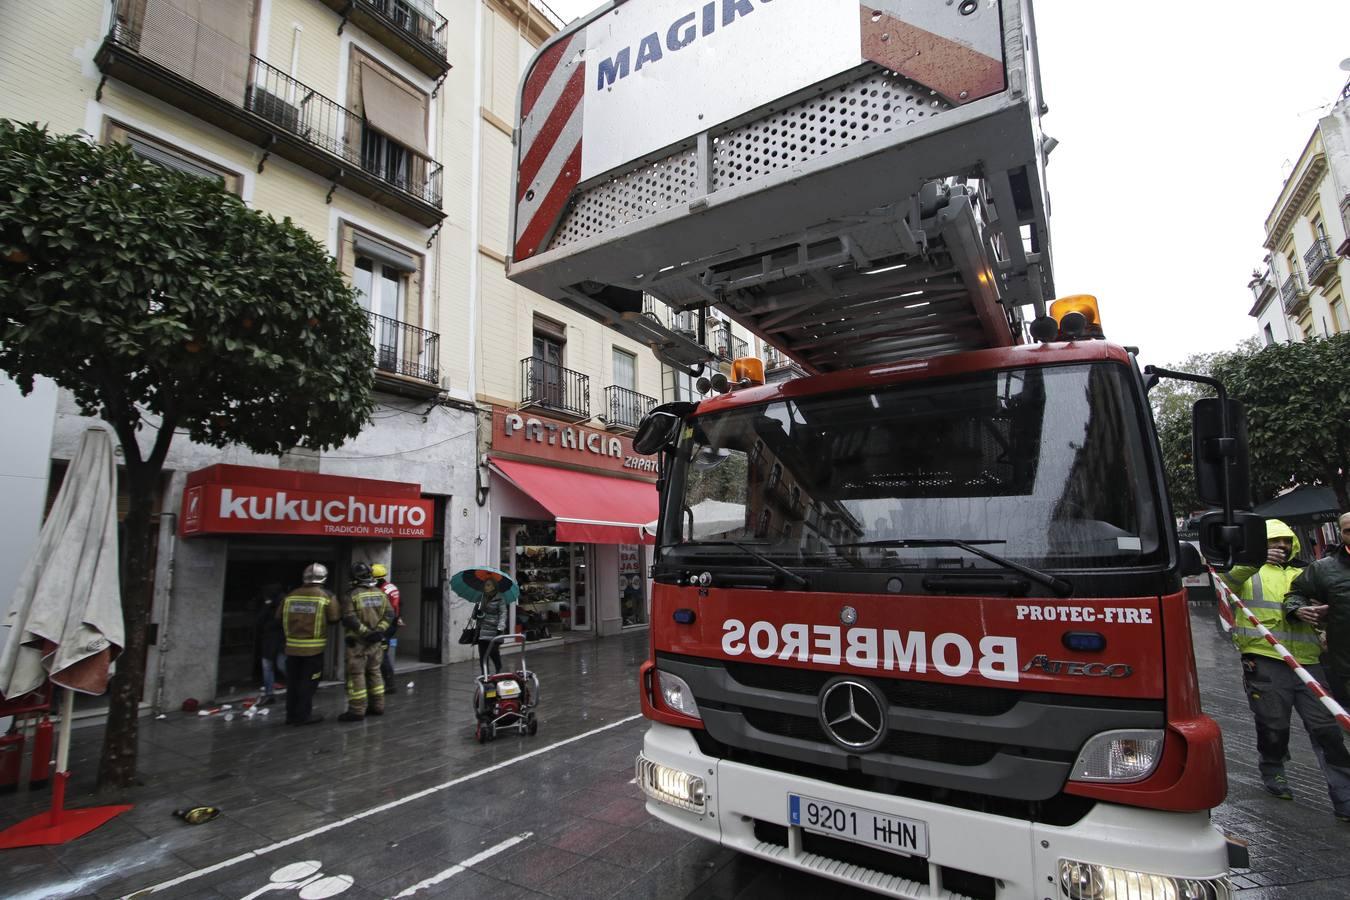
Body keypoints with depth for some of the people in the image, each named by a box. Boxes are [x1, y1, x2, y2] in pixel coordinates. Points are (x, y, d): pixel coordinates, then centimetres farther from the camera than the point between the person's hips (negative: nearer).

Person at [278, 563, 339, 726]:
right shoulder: (327, 596, -9)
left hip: (292, 645, 4)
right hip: (314, 647, -4)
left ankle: (292, 714, 22)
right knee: (308, 682, 6)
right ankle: (303, 715, 9)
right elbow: (334, 619, -7)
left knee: (293, 681, 14)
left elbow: (279, 617, 8)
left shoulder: (291, 595, 1)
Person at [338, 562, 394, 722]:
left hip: (358, 642, -6)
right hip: (376, 641, 6)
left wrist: (365, 632, -16)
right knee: (374, 673, 16)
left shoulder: (352, 595, -13)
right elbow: (389, 614, 2)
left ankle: (357, 710, 2)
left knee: (356, 675, 1)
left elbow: (349, 619, -21)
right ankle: (377, 706, 23)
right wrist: (379, 630, -5)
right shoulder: (380, 593, 6)